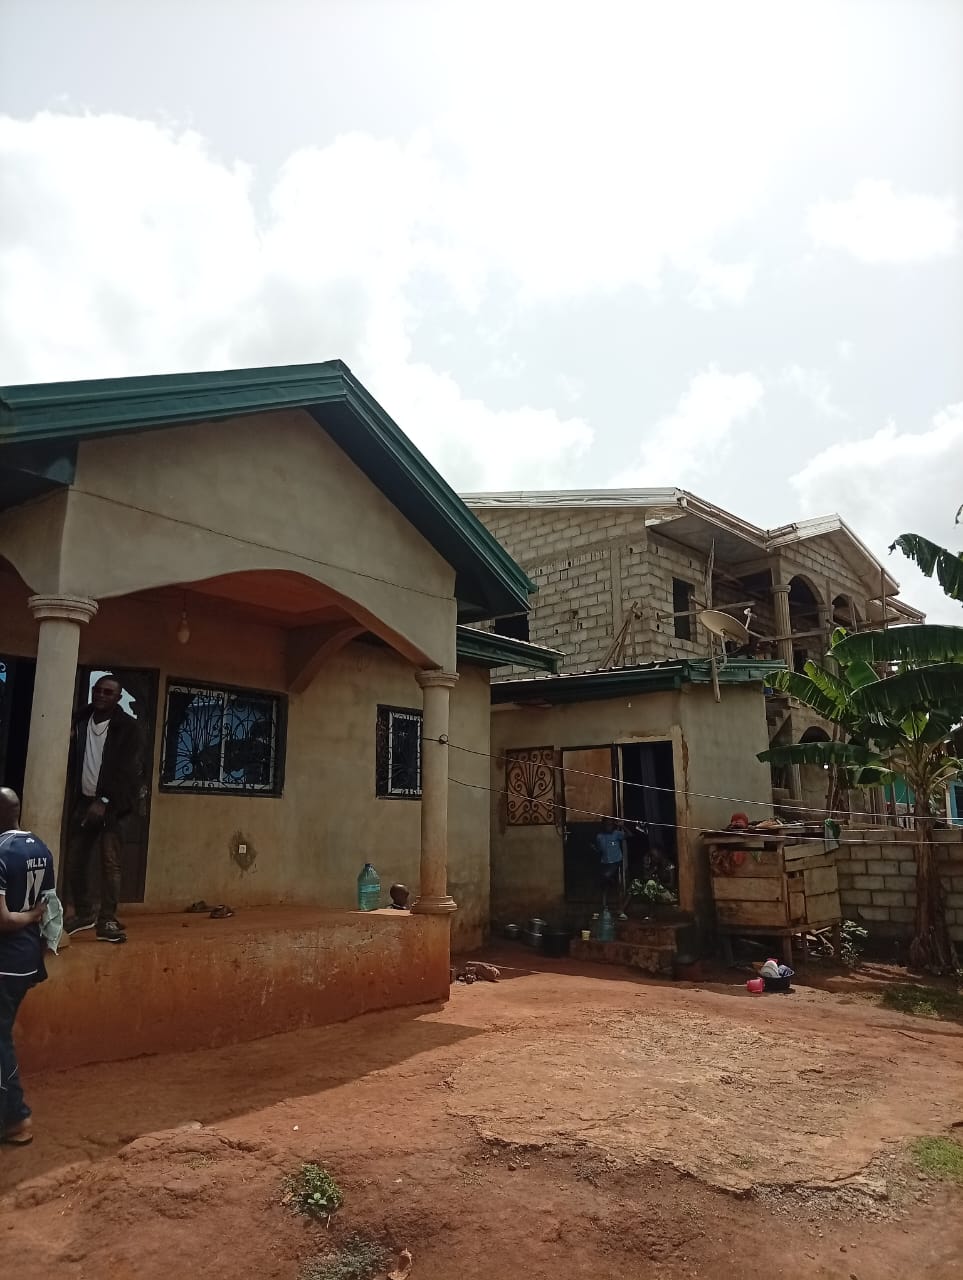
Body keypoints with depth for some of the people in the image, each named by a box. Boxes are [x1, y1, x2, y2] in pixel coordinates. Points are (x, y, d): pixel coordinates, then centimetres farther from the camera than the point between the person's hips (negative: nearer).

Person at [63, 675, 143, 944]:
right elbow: (73, 759, 8)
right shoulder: (80, 721, 8)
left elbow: (126, 770, -11)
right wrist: (74, 796, -10)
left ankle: (107, 921, 0)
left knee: (110, 863, -6)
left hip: (111, 804, -4)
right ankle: (83, 914, 22)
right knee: (74, 861, 5)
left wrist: (104, 801, -18)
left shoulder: (127, 727, -5)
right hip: (83, 801, 4)